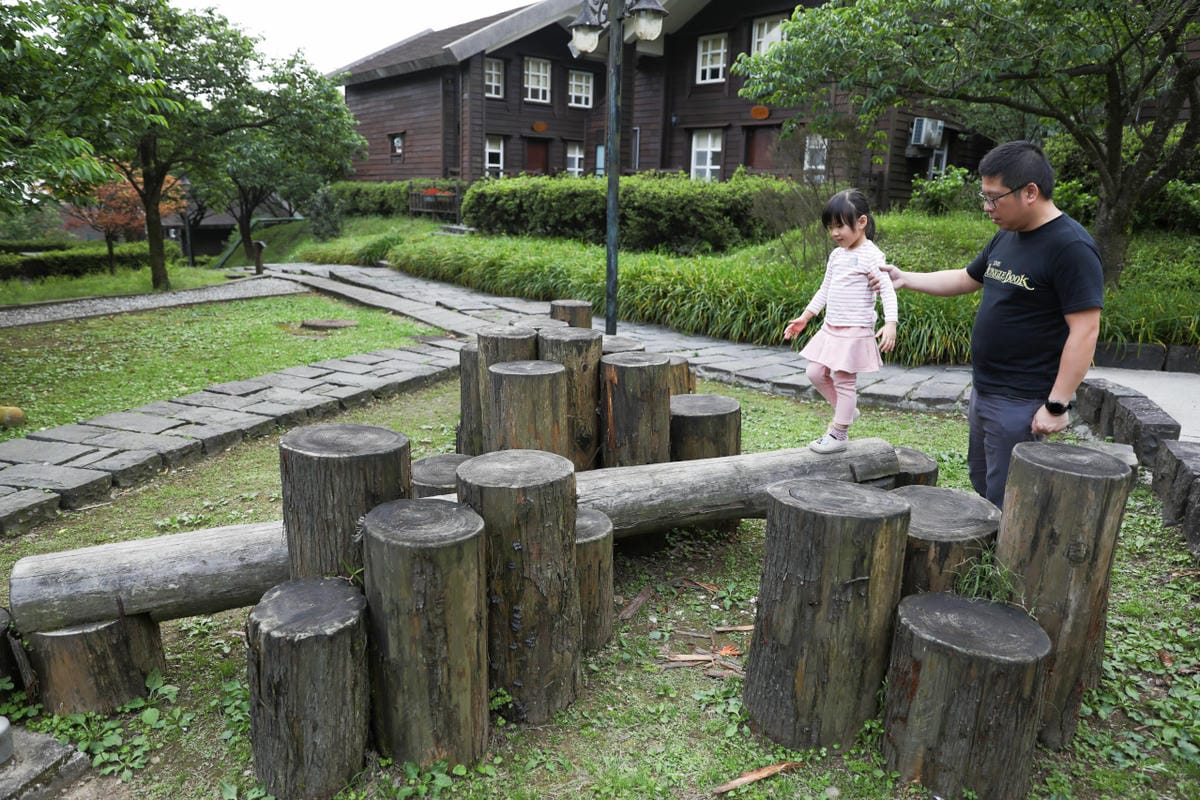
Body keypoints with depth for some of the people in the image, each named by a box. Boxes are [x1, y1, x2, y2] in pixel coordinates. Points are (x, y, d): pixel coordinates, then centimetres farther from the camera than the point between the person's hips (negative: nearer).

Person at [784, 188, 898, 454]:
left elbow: (887, 290, -18)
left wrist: (890, 323, -30)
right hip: (831, 327, 8)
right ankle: (846, 411, 28)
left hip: (855, 330, -8)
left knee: (844, 380, -2)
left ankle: (839, 434, 9)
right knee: (815, 373, 9)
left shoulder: (871, 255, -12)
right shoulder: (836, 255, 11)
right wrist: (804, 317, 18)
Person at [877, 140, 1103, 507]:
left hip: (1020, 403, -9)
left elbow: (1085, 330, -21)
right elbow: (965, 279, 23)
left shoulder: (1071, 247, -18)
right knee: (981, 482, 20)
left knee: (1006, 502, 0)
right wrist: (905, 279, 13)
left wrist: (1057, 405, -21)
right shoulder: (1006, 237, 9)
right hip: (983, 391, 9)